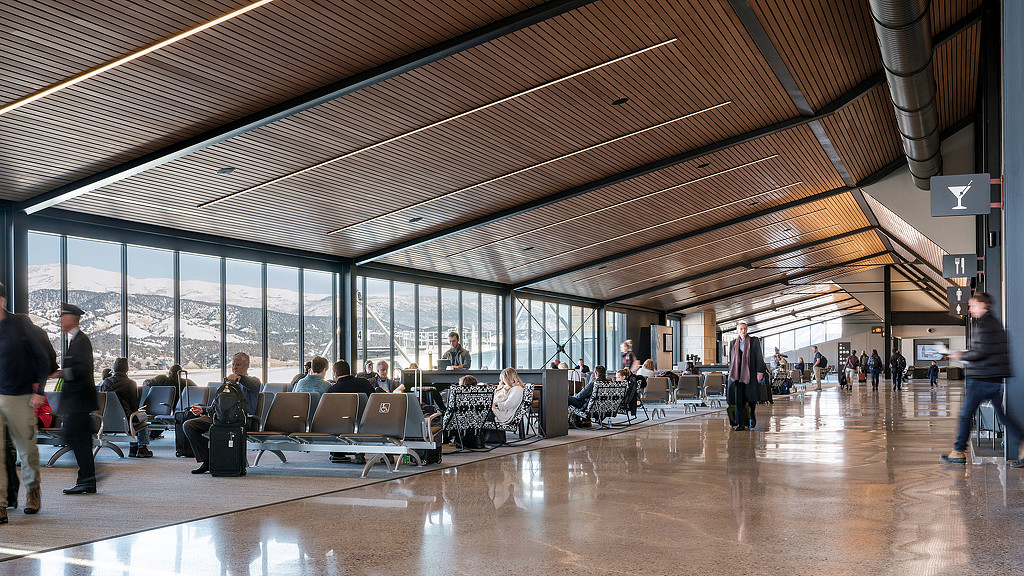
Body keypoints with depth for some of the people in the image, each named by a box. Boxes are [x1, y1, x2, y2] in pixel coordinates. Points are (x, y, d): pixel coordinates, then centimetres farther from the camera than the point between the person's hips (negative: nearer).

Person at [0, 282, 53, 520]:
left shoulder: (21, 323, -4)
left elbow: (43, 358, 0)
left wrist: (39, 390, -4)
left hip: (20, 399, -2)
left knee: (27, 450, 11)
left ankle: (32, 492, 34)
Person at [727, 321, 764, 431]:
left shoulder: (754, 341, 4)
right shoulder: (733, 344, 13)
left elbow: (759, 357, 0)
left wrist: (760, 372, -9)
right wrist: (730, 374, 16)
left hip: (750, 373, -2)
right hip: (737, 375, 2)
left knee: (751, 397, 2)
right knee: (738, 398, -7)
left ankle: (752, 414, 34)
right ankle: (740, 424, -6)